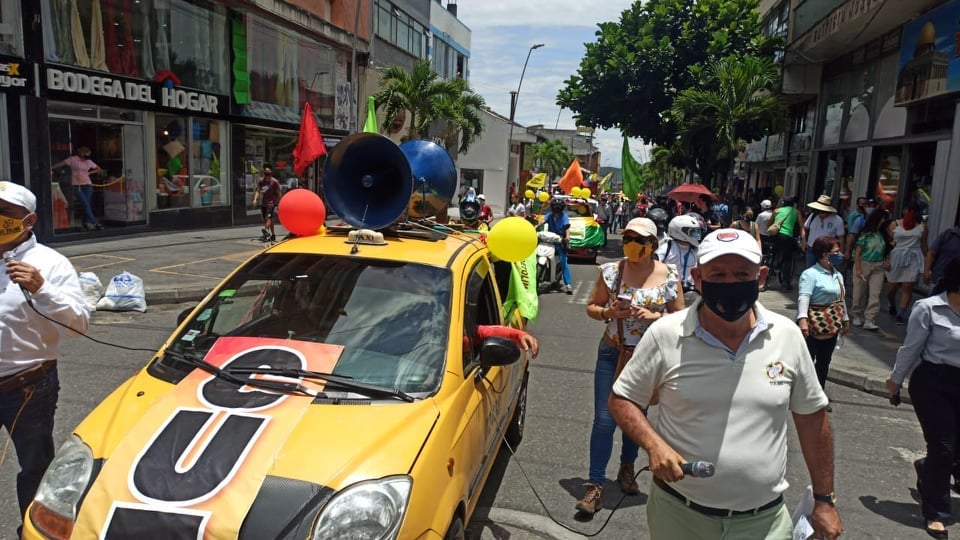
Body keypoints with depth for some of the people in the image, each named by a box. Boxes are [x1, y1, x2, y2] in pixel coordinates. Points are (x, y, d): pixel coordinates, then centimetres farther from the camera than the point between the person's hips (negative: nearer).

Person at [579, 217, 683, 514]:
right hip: (612, 355, -1)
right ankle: (595, 485, 6)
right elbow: (592, 307, 2)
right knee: (604, 420, -4)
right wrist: (609, 312, -19)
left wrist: (654, 316, -19)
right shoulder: (610, 271, -6)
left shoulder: (669, 275, -6)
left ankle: (627, 468, 42)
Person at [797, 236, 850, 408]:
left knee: (824, 362, 15)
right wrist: (802, 319, -38)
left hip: (832, 326, 8)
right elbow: (804, 297, -26)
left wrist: (845, 320, 25)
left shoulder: (838, 275, 12)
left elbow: (841, 299, 22)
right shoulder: (810, 274, -15)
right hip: (813, 326, -8)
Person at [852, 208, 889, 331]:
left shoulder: (882, 234, 3)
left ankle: (869, 320, -6)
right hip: (864, 264, -3)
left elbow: (885, 250, 7)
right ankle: (857, 316, 27)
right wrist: (858, 269, -10)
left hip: (878, 267, 3)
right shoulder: (865, 234, -7)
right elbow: (857, 252, -6)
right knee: (860, 293, 9)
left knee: (875, 294, -6)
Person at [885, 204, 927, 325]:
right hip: (896, 257, 0)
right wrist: (887, 260, -5)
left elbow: (924, 245, 13)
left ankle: (900, 314, -1)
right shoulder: (894, 224, 1)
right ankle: (892, 306, 36)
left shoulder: (922, 226, 6)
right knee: (891, 287, 5)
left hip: (913, 259, 1)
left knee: (907, 287, -8)